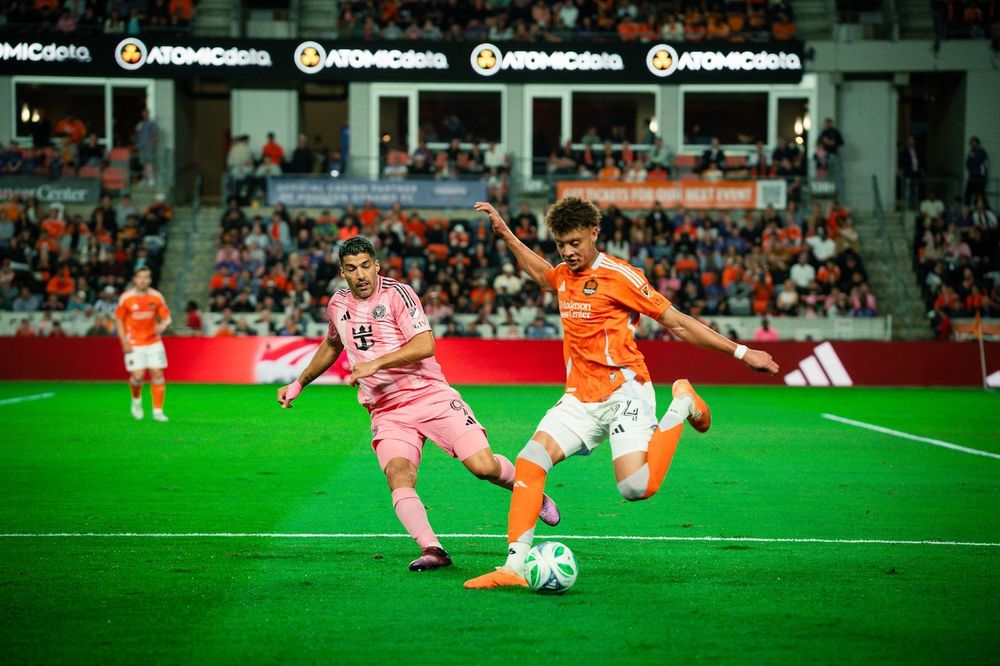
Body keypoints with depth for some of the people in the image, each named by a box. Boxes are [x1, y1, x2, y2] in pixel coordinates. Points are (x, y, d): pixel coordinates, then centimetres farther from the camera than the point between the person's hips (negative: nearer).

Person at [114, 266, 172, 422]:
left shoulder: (156, 296, -1)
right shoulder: (126, 298, -6)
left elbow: (166, 317, 5)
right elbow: (119, 320, 1)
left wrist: (163, 325, -19)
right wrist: (124, 342, -7)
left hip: (153, 342, 2)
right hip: (134, 344, -2)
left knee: (157, 374, -6)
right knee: (138, 376, -10)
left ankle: (157, 411, 3)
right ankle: (136, 400, 23)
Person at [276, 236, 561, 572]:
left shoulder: (397, 294, -9)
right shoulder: (338, 305, 9)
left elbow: (424, 344, -21)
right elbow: (332, 346, 31)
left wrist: (375, 364, -26)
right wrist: (299, 383, 30)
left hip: (431, 395, -4)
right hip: (387, 413, 4)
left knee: (483, 466, -14)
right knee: (399, 478, -25)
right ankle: (432, 550, -33)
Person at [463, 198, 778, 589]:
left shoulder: (618, 275, -8)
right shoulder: (563, 277, 12)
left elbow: (677, 323, -4)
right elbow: (540, 271, 40)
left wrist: (740, 352, -5)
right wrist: (505, 233, 36)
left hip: (623, 392, -6)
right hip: (580, 398, 6)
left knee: (636, 488, -25)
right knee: (529, 461, -14)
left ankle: (681, 407, 3)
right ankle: (515, 567, -13)